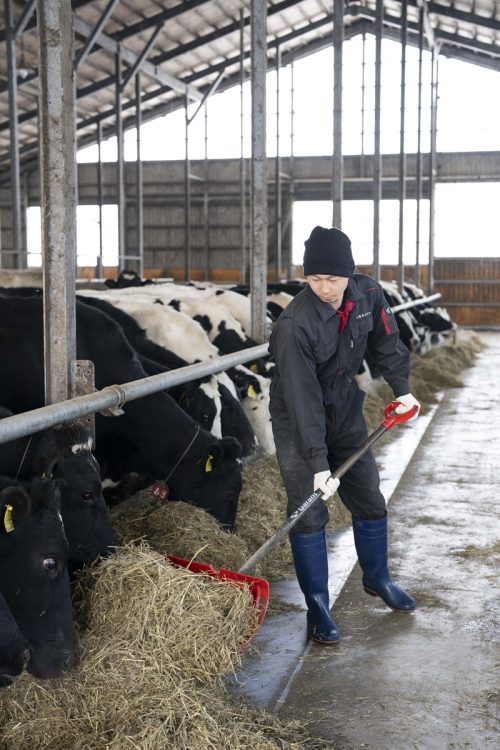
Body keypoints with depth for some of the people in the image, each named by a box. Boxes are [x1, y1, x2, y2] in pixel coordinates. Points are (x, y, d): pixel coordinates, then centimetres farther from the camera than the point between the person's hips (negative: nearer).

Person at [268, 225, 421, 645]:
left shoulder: (368, 295, -14)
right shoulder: (295, 325, -31)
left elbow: (386, 341, 7)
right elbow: (303, 400, -32)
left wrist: (401, 388, 1)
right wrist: (319, 464, -33)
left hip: (345, 412, 6)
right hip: (299, 424, -5)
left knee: (370, 500, 14)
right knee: (308, 514, -7)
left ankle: (377, 578, 38)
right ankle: (318, 608, 8)